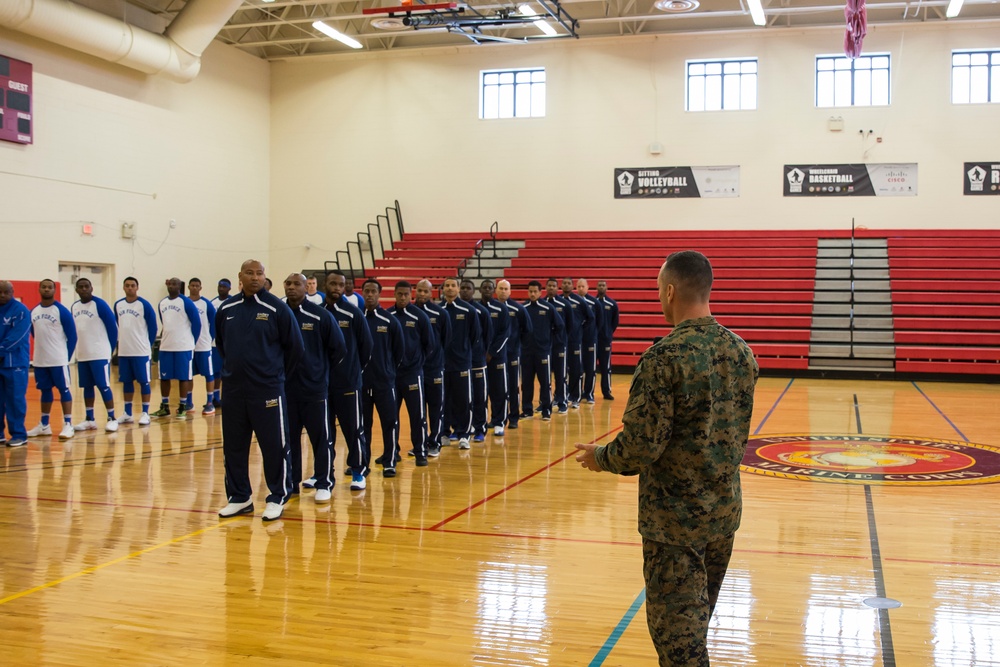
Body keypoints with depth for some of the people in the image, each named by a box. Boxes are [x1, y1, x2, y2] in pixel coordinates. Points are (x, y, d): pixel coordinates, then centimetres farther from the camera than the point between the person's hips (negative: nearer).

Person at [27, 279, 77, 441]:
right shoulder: (33, 312, 7)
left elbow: (72, 336, -5)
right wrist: (43, 348, 12)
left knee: (63, 389, -1)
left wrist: (67, 356, -5)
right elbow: (34, 333, 19)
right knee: (45, 390, 13)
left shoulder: (62, 311, -8)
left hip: (58, 360, -5)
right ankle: (44, 425, 21)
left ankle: (68, 425, 1)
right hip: (39, 360, 5)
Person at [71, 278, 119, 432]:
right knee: (87, 387, 11)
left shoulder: (100, 304, -10)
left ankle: (112, 419, 1)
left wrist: (109, 348, -4)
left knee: (103, 386, -5)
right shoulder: (74, 307, 9)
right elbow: (74, 329, 18)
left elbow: (113, 326, -7)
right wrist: (80, 347, 13)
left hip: (100, 354, -6)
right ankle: (89, 420, 18)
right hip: (82, 355, 6)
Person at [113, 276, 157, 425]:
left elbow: (153, 327, -1)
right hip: (123, 351, 5)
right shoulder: (118, 305, 7)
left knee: (143, 381, 0)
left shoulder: (144, 305, -6)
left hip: (141, 351, -5)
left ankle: (145, 413, 6)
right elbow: (118, 326, 18)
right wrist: (121, 342, 12)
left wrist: (148, 344, 1)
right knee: (126, 382, 10)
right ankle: (128, 414, 18)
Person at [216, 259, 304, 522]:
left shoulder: (276, 308, -7)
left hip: (268, 390, -4)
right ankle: (239, 497, 23)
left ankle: (277, 498, 12)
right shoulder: (226, 309, 5)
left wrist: (278, 373, 5)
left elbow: (294, 346, -1)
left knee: (275, 446, 0)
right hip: (233, 390, 4)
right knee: (233, 447, 10)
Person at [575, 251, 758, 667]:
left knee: (677, 634, 5)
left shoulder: (665, 358, -21)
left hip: (675, 518, -7)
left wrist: (599, 457, -3)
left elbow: (640, 448, -22)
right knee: (696, 623, 23)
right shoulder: (741, 351, 1)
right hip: (725, 510, 7)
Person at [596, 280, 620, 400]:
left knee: (606, 366, 3)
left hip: (606, 339, 0)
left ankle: (607, 391, 9)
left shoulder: (612, 304, 3)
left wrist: (609, 332, 7)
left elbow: (615, 322, 11)